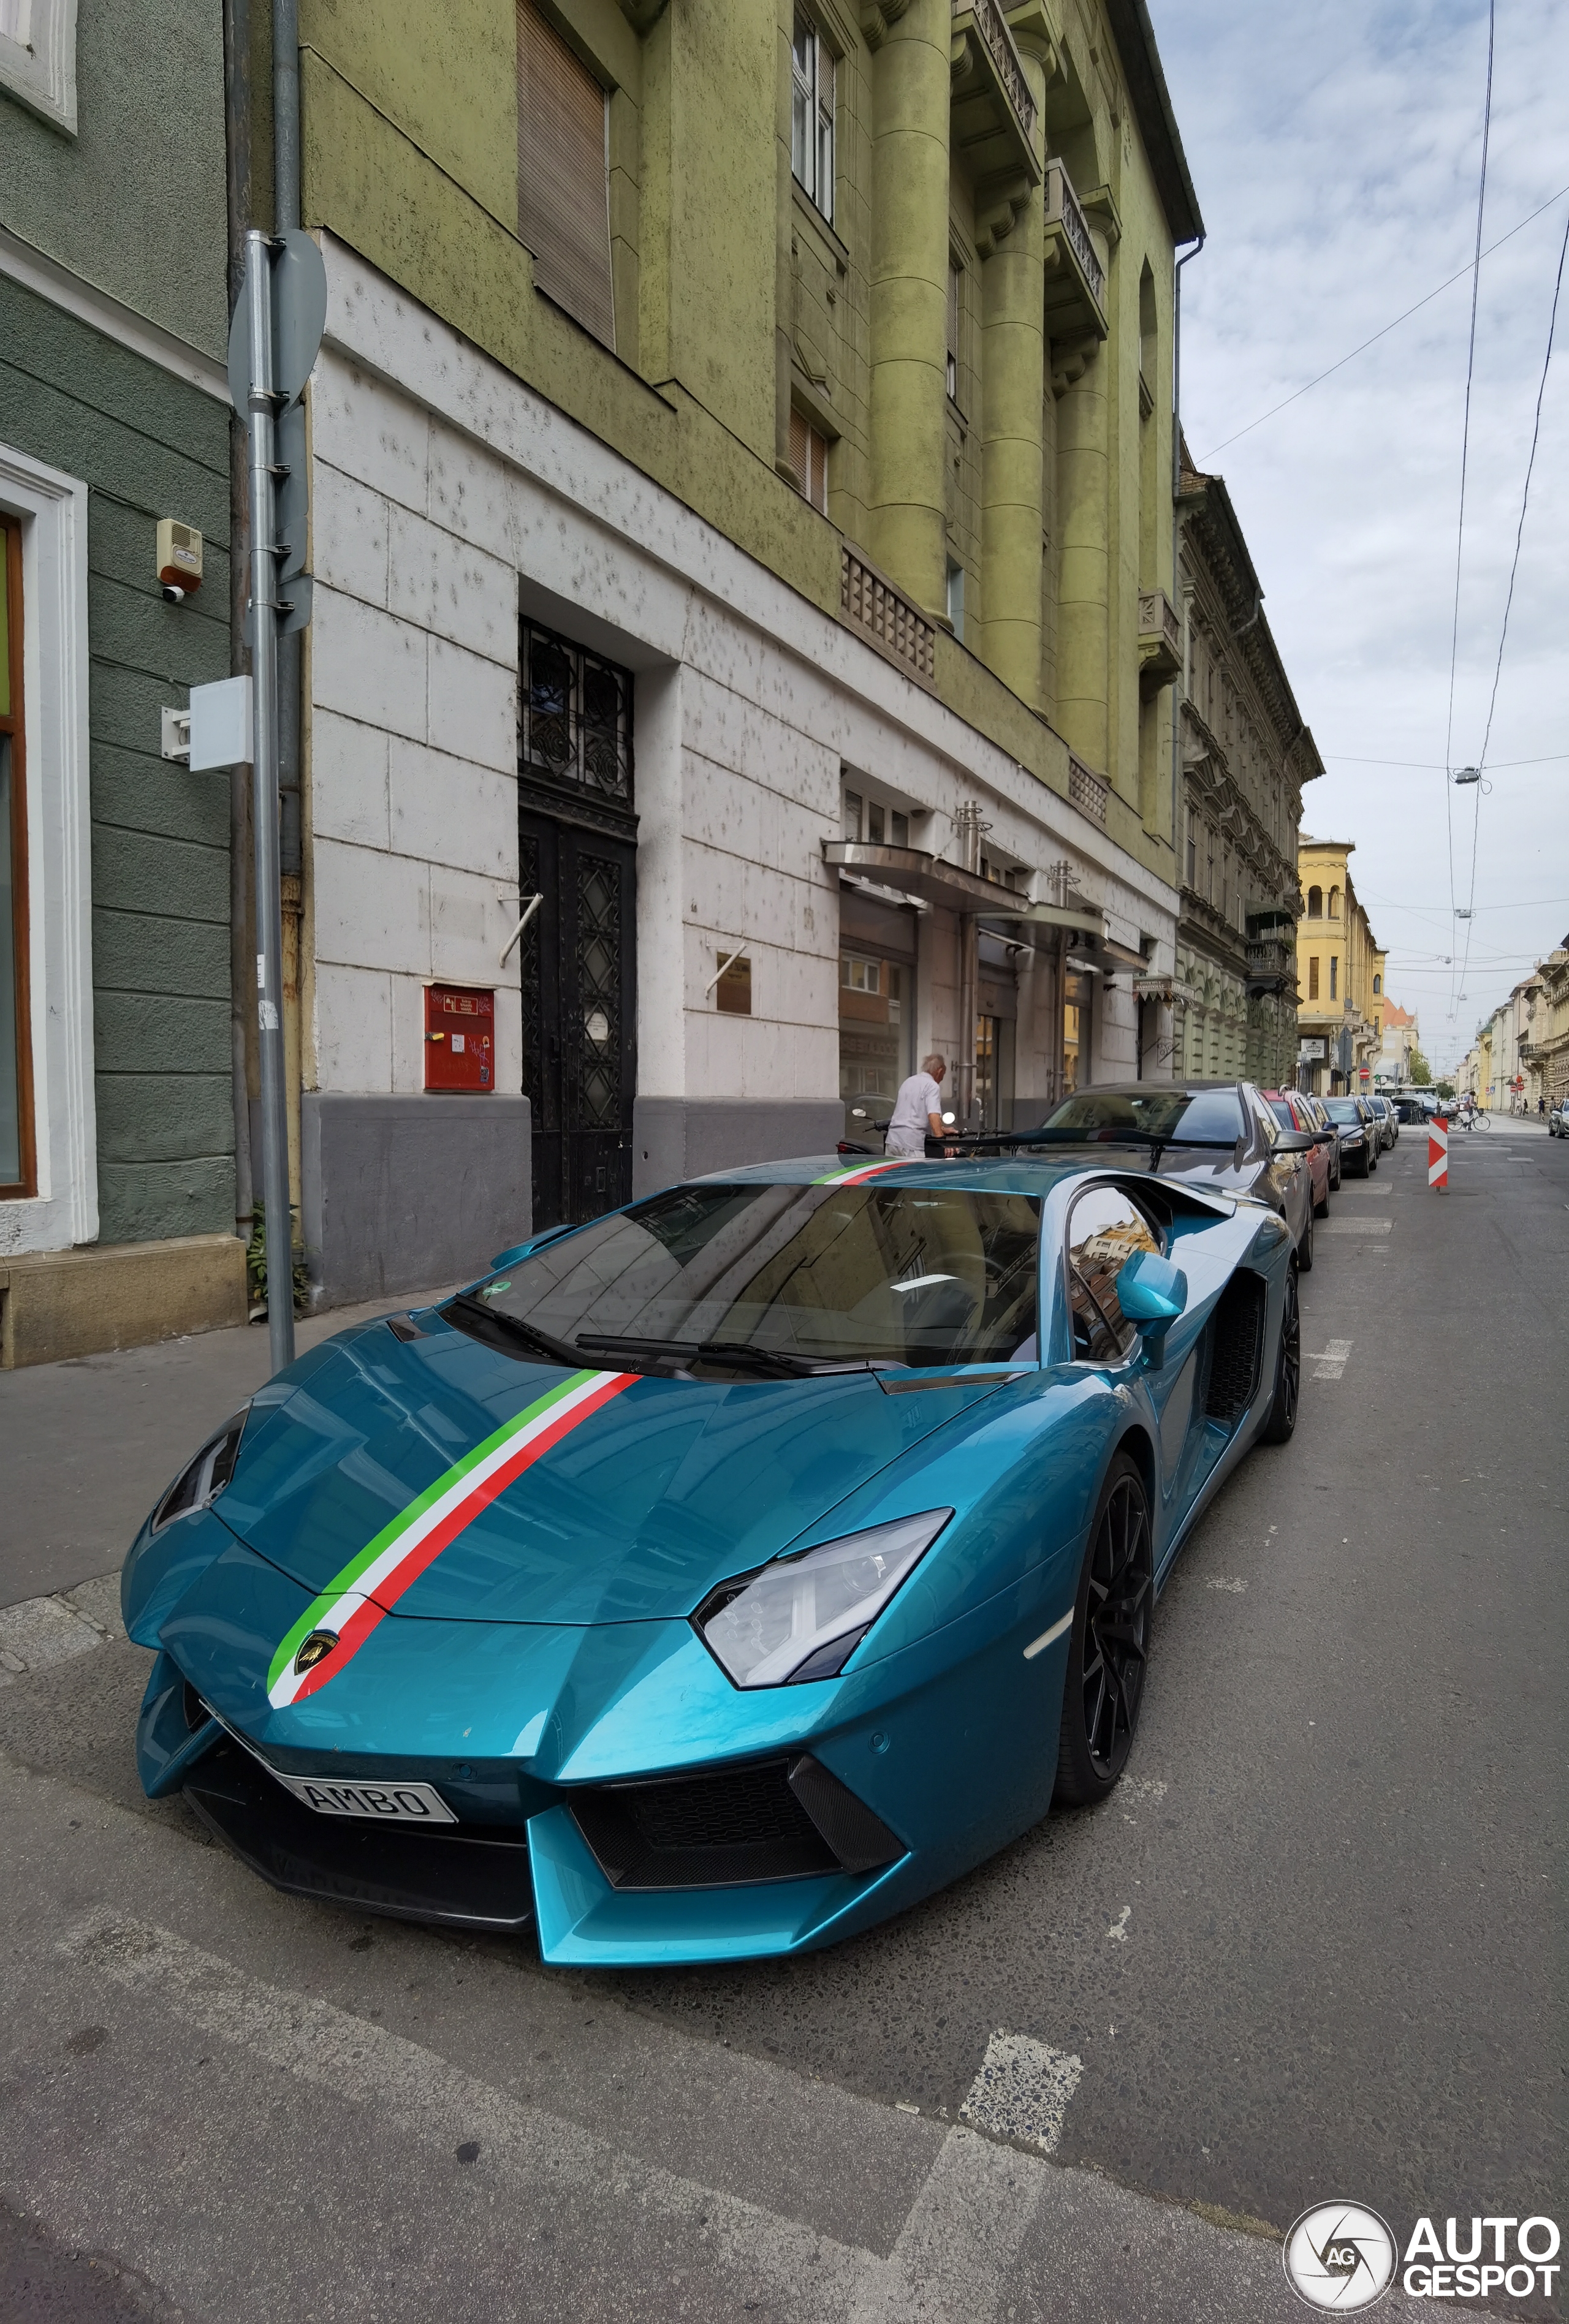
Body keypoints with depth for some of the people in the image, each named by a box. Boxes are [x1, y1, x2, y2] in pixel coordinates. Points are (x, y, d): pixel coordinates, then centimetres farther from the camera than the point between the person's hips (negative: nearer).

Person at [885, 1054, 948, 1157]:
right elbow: (933, 1116, -19)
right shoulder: (932, 1086, -5)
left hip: (893, 1140, 8)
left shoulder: (908, 1081, 22)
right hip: (912, 1144, -8)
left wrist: (944, 1130, 37)